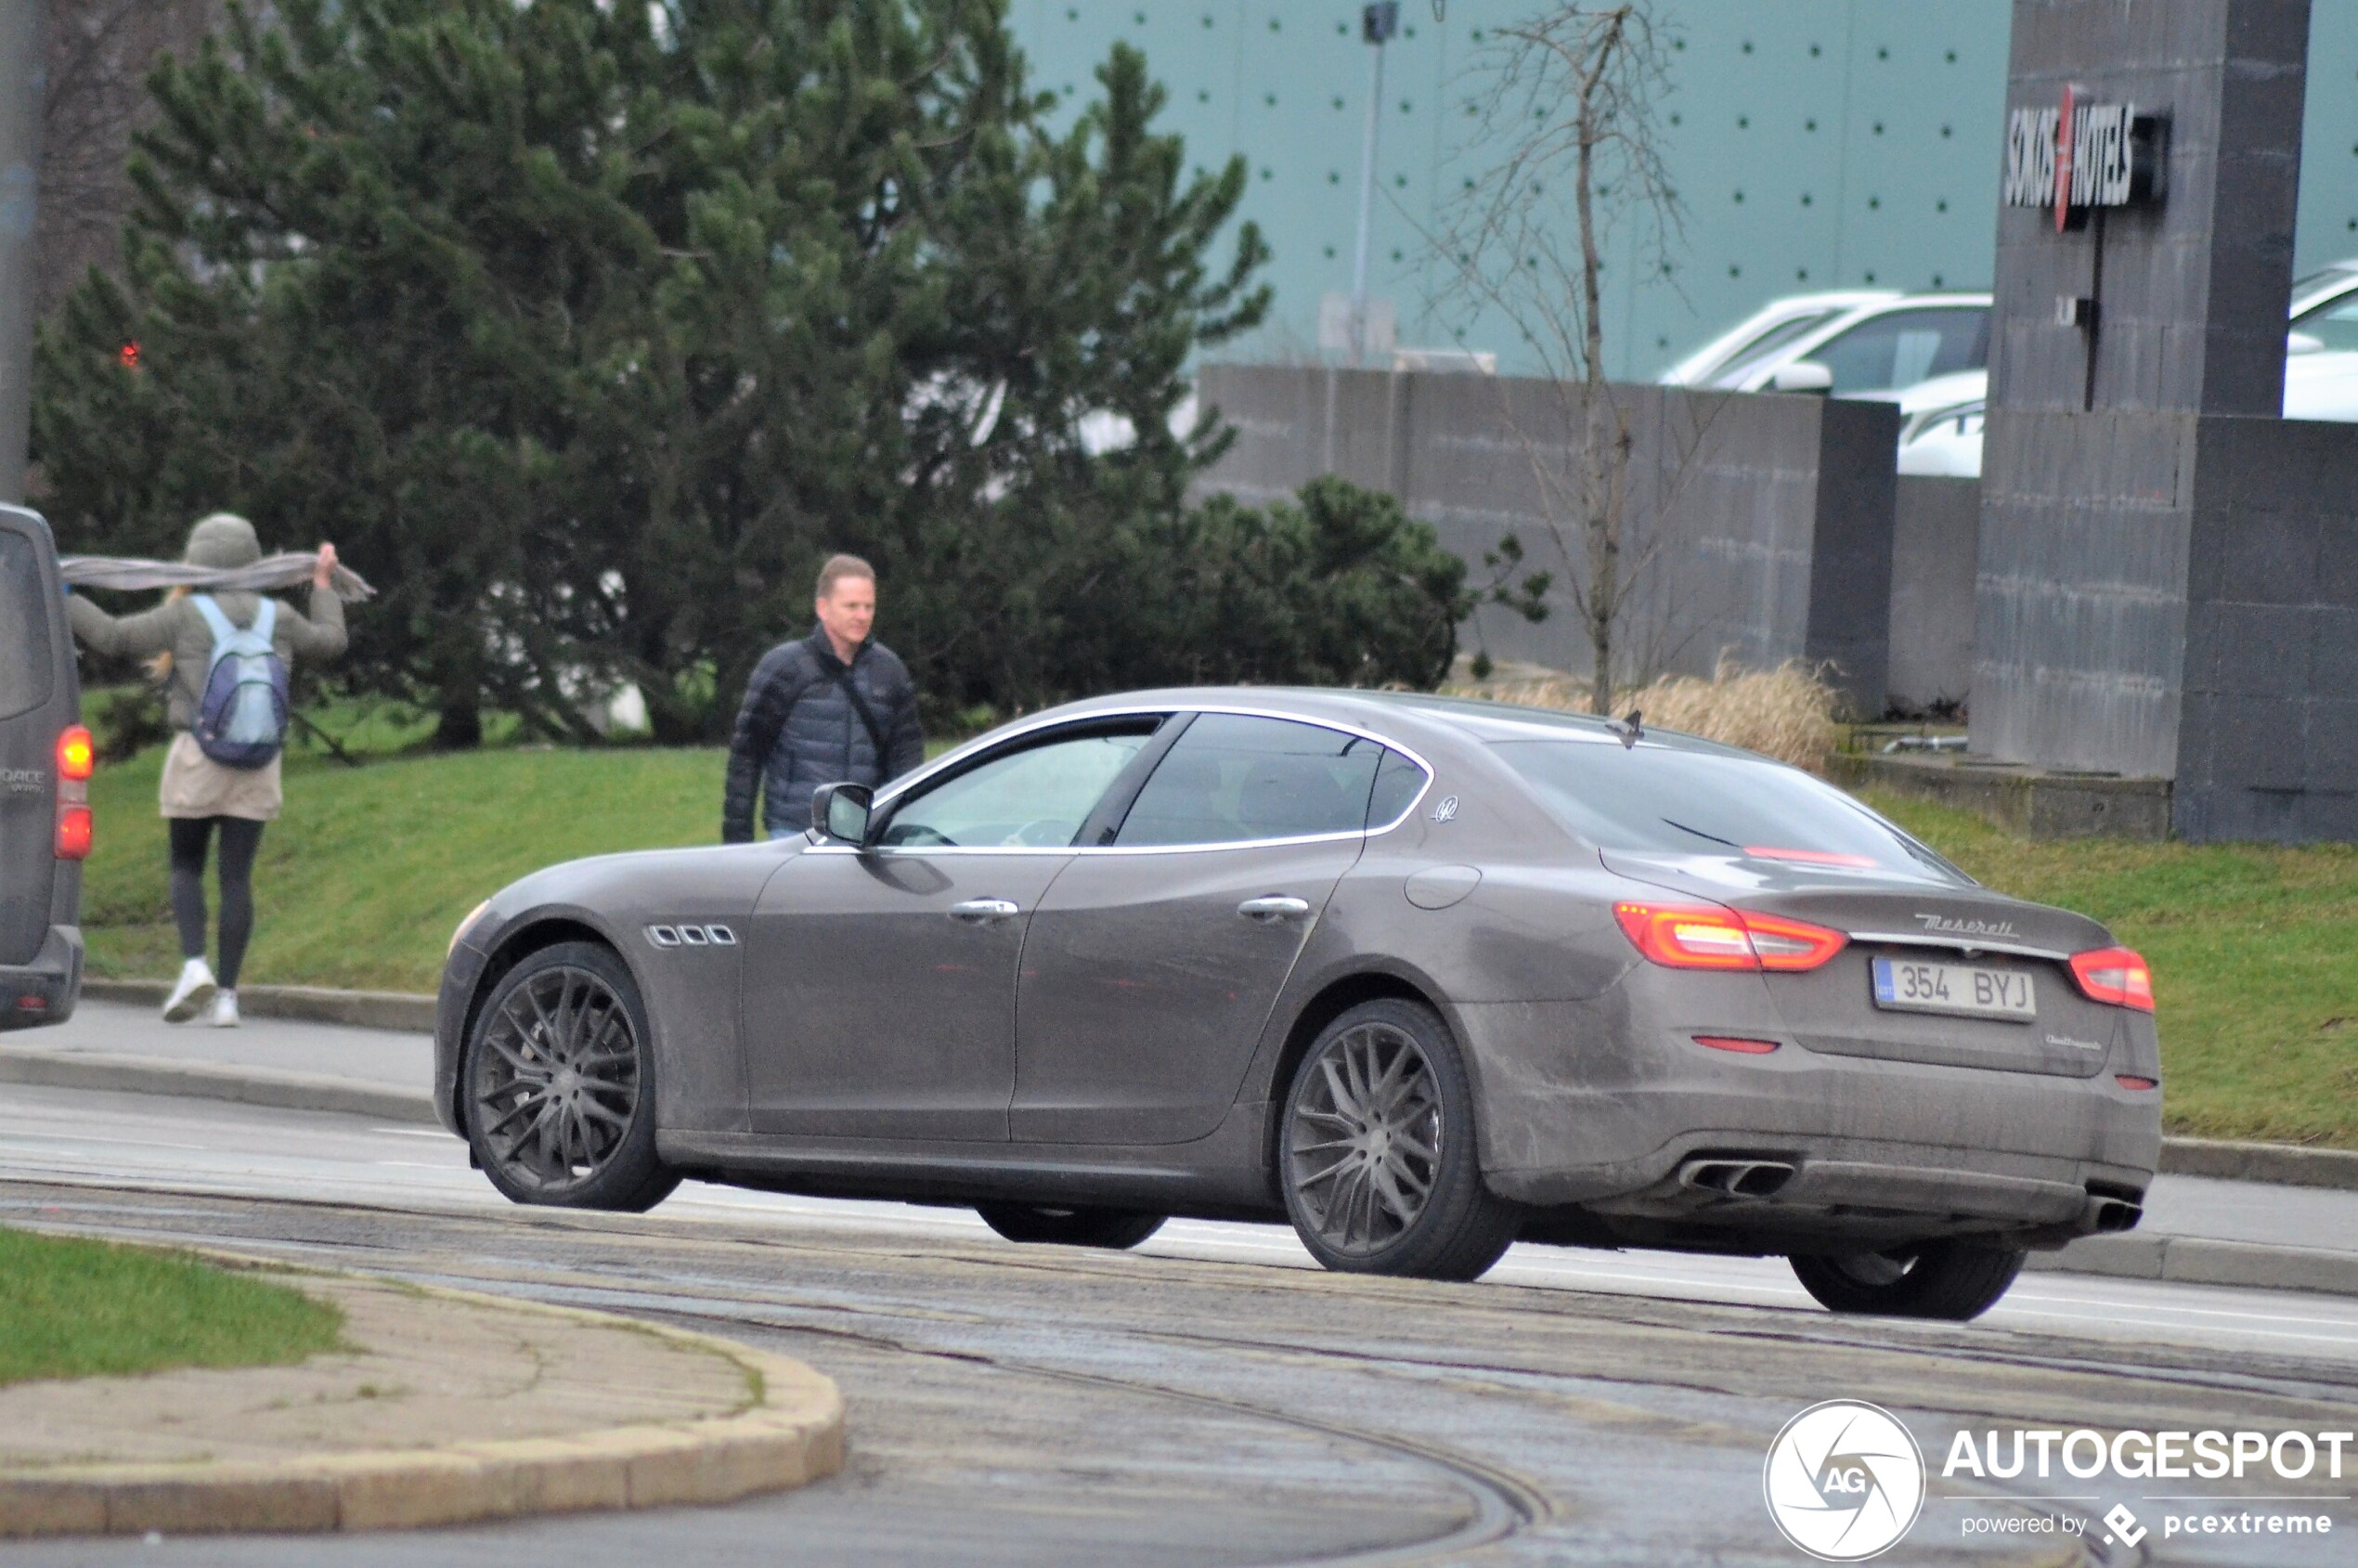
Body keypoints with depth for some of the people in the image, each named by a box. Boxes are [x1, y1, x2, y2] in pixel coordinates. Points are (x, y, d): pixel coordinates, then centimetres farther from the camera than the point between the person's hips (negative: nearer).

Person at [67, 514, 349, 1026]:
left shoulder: (185, 615, -5)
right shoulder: (277, 618, 6)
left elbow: (113, 635, -4)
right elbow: (330, 640, 24)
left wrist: (59, 598, 8)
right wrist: (322, 584, 39)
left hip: (197, 755, -3)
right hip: (257, 767, 3)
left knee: (186, 867, 10)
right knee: (237, 876, 3)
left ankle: (195, 965, -12)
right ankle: (227, 993, 0)